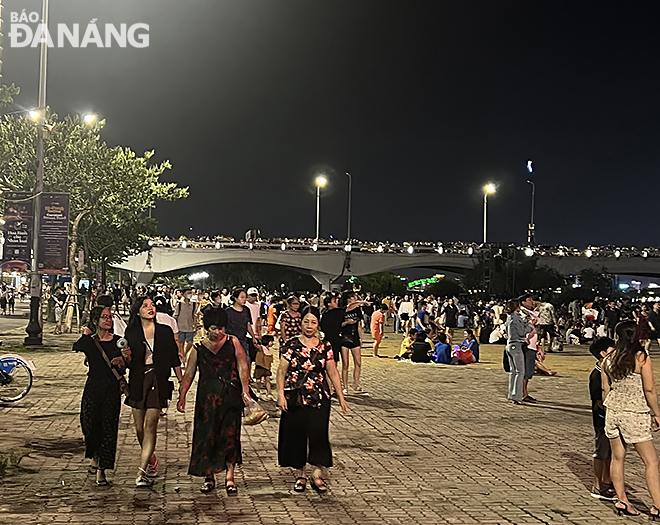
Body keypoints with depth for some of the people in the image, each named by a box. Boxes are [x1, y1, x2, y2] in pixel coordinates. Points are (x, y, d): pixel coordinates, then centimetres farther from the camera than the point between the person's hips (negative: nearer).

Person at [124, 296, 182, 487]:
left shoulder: (165, 331, 5)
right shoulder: (131, 333, 6)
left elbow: (174, 358, 8)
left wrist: (182, 382, 6)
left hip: (158, 381, -2)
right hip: (138, 381, 2)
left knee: (151, 425, -11)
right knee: (139, 427, 7)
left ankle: (141, 471, -12)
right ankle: (151, 460, 32)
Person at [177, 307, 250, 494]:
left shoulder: (233, 342, 3)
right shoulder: (198, 348, 6)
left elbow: (242, 367, 0)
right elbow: (189, 374, 8)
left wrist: (245, 390, -9)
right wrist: (182, 396, 2)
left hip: (230, 396, -1)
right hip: (207, 397, 1)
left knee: (230, 435, -4)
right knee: (206, 436, 3)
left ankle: (229, 477, 4)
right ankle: (209, 477, 17)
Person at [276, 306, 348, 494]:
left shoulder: (325, 347, 4)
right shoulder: (291, 345, -1)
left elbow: (333, 373, 9)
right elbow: (281, 372, -1)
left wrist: (341, 397, 7)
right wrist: (280, 394, -10)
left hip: (319, 397, 1)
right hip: (295, 398, -1)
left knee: (318, 433, -7)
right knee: (296, 434, 4)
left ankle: (317, 475, 3)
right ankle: (299, 475, 18)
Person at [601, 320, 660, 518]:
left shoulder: (607, 359, 1)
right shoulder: (641, 357, -12)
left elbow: (605, 389, 7)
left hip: (613, 410, 5)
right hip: (635, 413, -5)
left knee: (617, 457, 13)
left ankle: (622, 501, 20)